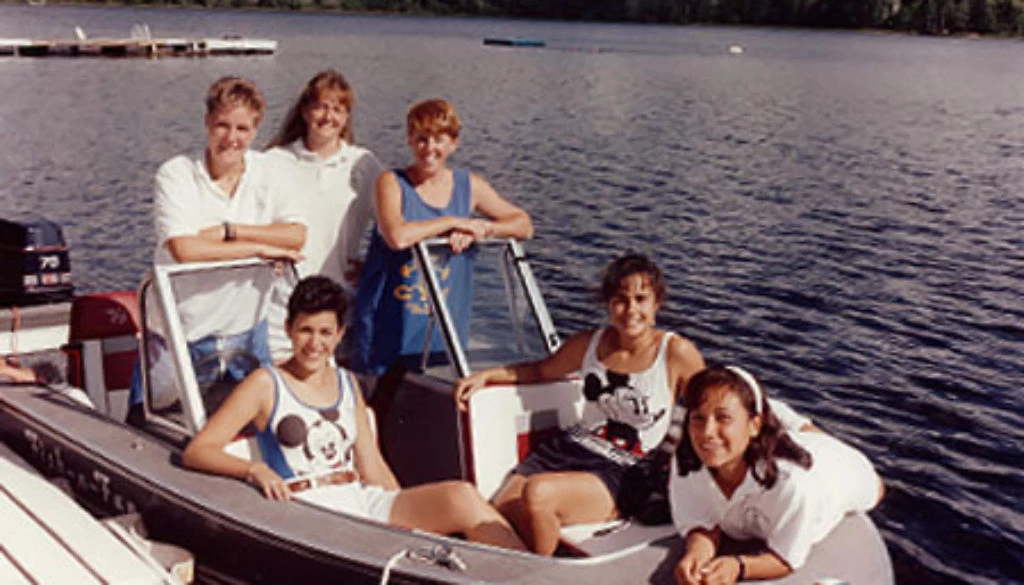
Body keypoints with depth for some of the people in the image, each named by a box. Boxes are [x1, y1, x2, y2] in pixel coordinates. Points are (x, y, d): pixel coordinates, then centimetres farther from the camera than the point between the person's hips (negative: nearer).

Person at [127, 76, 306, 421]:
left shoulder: (263, 171, 2)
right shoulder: (176, 175, -11)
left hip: (246, 333, 4)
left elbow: (297, 235, -10)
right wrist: (262, 248, -20)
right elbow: (184, 250, -26)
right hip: (183, 338, -4)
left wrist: (228, 231, -19)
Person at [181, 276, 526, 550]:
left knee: (461, 497, -21)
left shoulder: (346, 383, 21)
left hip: (362, 500, 6)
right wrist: (254, 469, -19)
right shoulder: (267, 385, 4)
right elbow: (195, 452, -1)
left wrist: (409, 513, 6)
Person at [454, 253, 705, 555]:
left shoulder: (677, 353, -6)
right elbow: (542, 370, 26)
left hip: (620, 473, -4)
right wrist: (485, 376, 15)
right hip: (568, 448, 5)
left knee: (537, 493, -32)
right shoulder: (589, 344, 8)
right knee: (497, 514, -21)